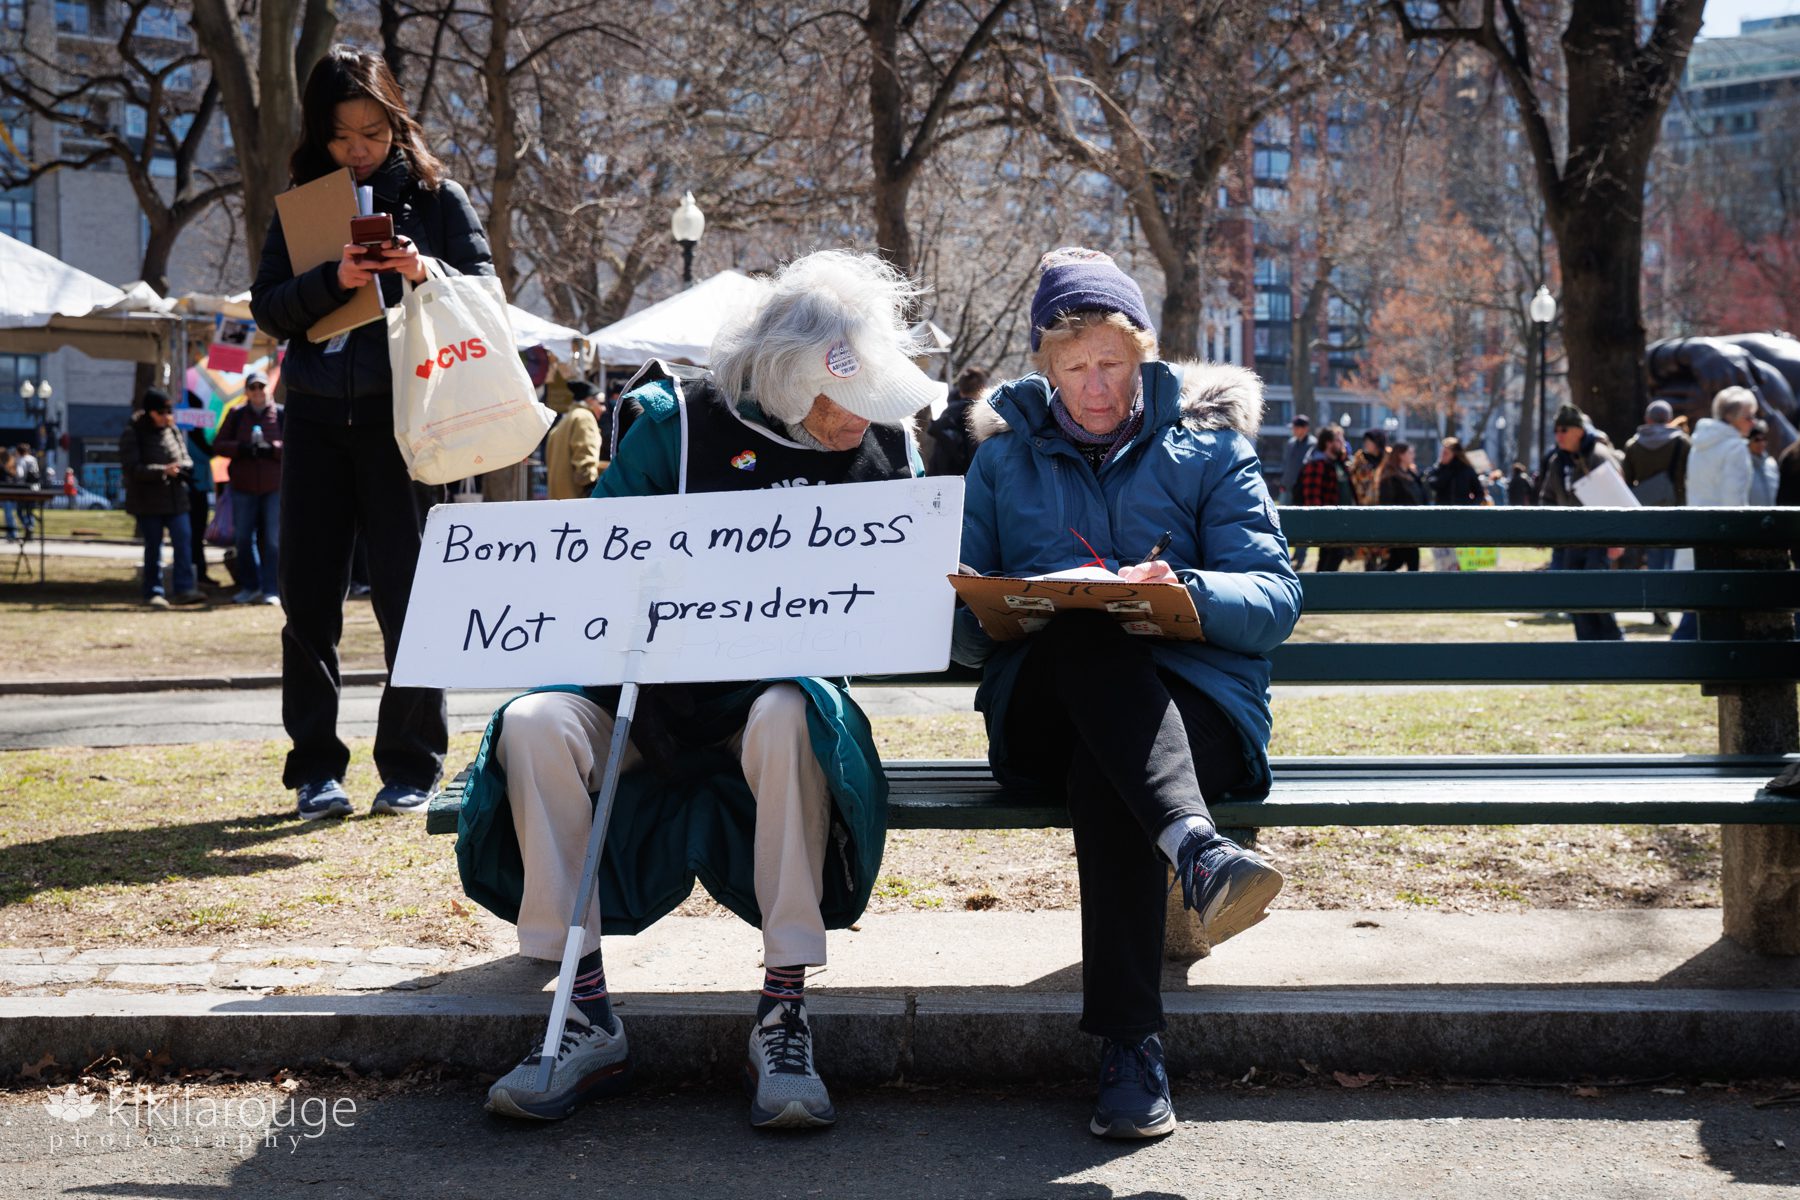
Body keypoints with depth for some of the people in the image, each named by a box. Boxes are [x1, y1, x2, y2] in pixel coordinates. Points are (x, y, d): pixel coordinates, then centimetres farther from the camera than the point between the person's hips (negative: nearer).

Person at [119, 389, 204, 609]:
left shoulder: (173, 431, 10)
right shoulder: (132, 434, -6)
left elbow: (186, 459, 15)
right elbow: (131, 468, -14)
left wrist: (181, 467, -10)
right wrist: (162, 471, -22)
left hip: (175, 498, 4)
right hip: (148, 501, -4)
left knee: (183, 540, -7)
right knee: (153, 546, 2)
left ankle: (184, 589, -6)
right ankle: (153, 593, 11)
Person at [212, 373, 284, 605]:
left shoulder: (282, 414, 2)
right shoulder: (236, 415, 7)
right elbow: (218, 444, 5)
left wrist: (271, 447, -18)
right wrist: (241, 448, -13)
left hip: (275, 487, -2)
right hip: (243, 487, 2)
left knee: (273, 541, -3)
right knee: (243, 539, 7)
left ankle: (271, 590, 2)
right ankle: (251, 587, 20)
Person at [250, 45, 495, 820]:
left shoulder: (436, 198, 4)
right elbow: (267, 308, 3)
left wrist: (425, 272, -20)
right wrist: (333, 280, -16)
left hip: (401, 414, -3)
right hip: (316, 416, 3)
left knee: (406, 595, -1)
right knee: (308, 597, 1)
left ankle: (411, 768, 7)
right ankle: (315, 769, 8)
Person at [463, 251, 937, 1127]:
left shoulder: (886, 442, 6)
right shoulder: (679, 422, -1)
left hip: (785, 690, -1)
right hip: (657, 697, 1)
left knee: (788, 718, -38)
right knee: (534, 724, -28)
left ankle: (784, 1015, -32)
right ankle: (587, 1017, -23)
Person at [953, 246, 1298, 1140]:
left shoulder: (1208, 445, 13)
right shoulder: (1005, 456, 18)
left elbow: (1274, 600, 0)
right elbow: (962, 620, 11)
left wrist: (1185, 591, -22)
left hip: (1196, 705, 0)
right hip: (1042, 721, 0)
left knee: (1104, 772, -38)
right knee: (1090, 636, -37)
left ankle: (1130, 1045, -44)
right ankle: (1198, 850, -60)